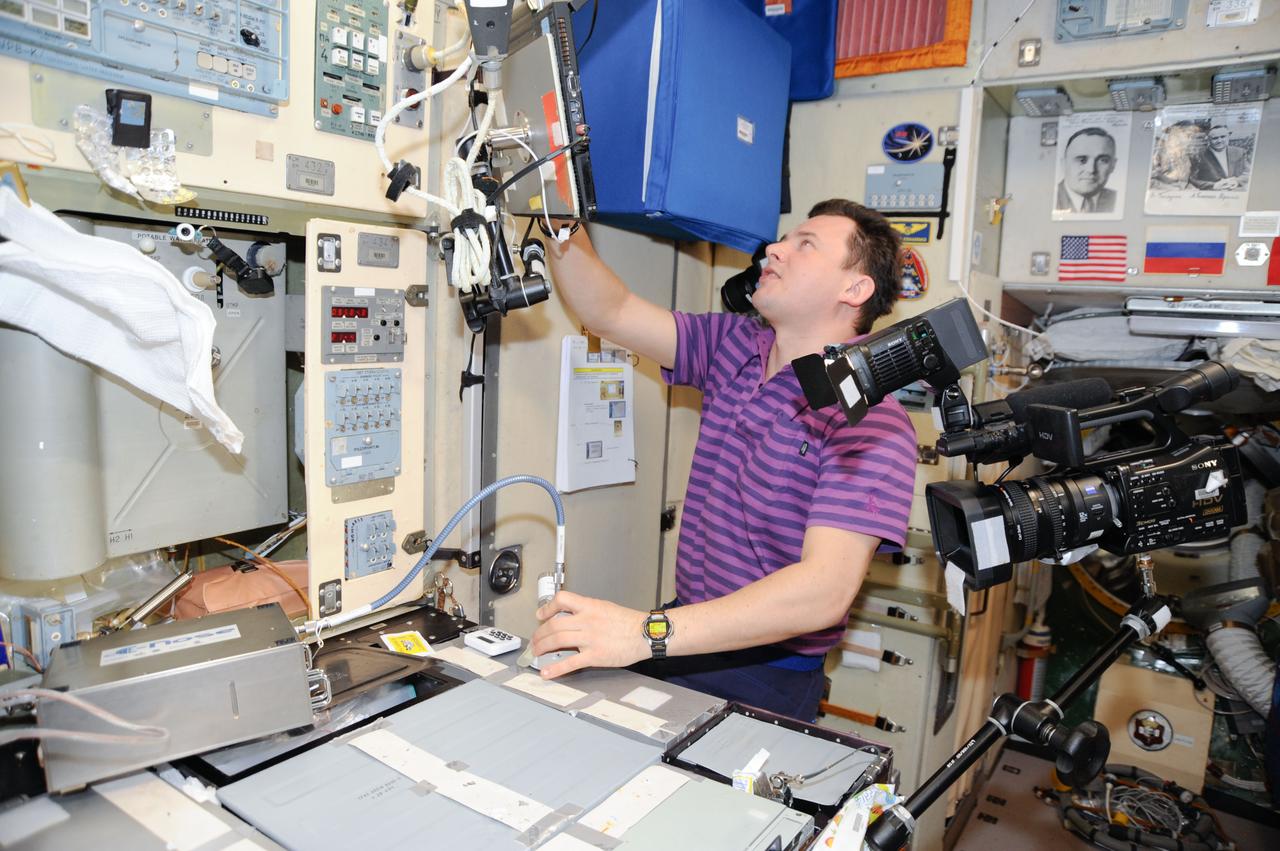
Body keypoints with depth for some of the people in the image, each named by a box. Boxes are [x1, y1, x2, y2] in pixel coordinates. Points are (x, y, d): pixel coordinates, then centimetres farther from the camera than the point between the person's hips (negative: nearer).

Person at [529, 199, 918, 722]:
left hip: (763, 676, -6)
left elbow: (826, 589, -28)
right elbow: (610, 313, 6)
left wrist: (648, 633, -37)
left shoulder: (869, 422, -18)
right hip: (687, 636, 6)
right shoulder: (735, 346, 6)